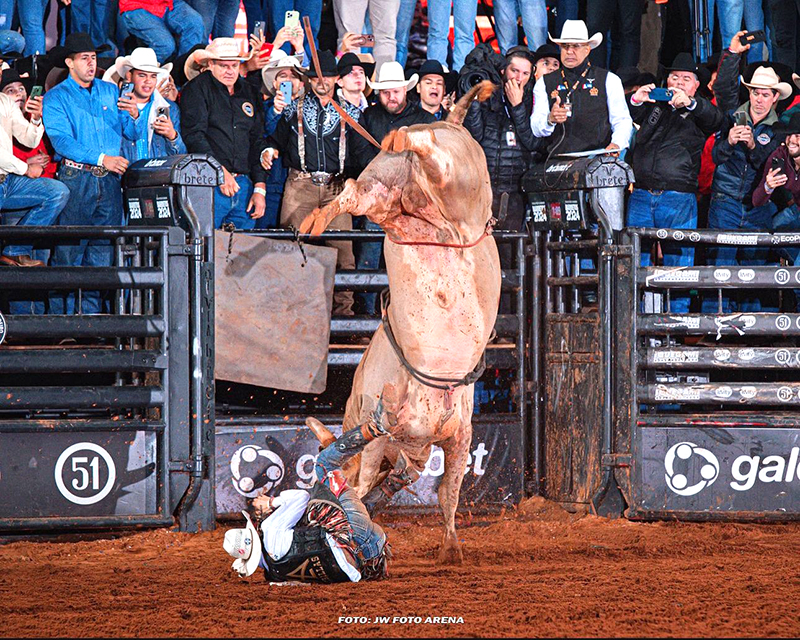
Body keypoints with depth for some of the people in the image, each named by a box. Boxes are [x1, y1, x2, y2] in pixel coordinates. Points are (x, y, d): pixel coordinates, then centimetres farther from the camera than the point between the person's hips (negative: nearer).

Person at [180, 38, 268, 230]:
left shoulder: (250, 93, 18)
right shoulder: (197, 89, 1)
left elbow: (258, 142, 16)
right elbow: (194, 136, -9)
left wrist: (260, 188, 8)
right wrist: (220, 171, -17)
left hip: (243, 185, 5)